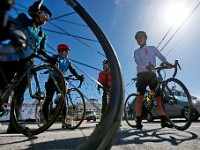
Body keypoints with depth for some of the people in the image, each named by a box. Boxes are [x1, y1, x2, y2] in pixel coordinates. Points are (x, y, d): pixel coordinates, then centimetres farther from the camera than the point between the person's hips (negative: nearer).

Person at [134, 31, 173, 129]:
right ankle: (138, 121, -6)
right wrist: (146, 66, -27)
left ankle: (163, 121, 5)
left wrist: (166, 63, -16)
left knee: (158, 96, -1)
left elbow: (161, 56, 7)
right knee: (140, 96, -9)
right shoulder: (137, 51, 14)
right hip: (142, 74, -2)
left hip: (152, 74, 2)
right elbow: (138, 62, -6)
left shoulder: (153, 48, 21)